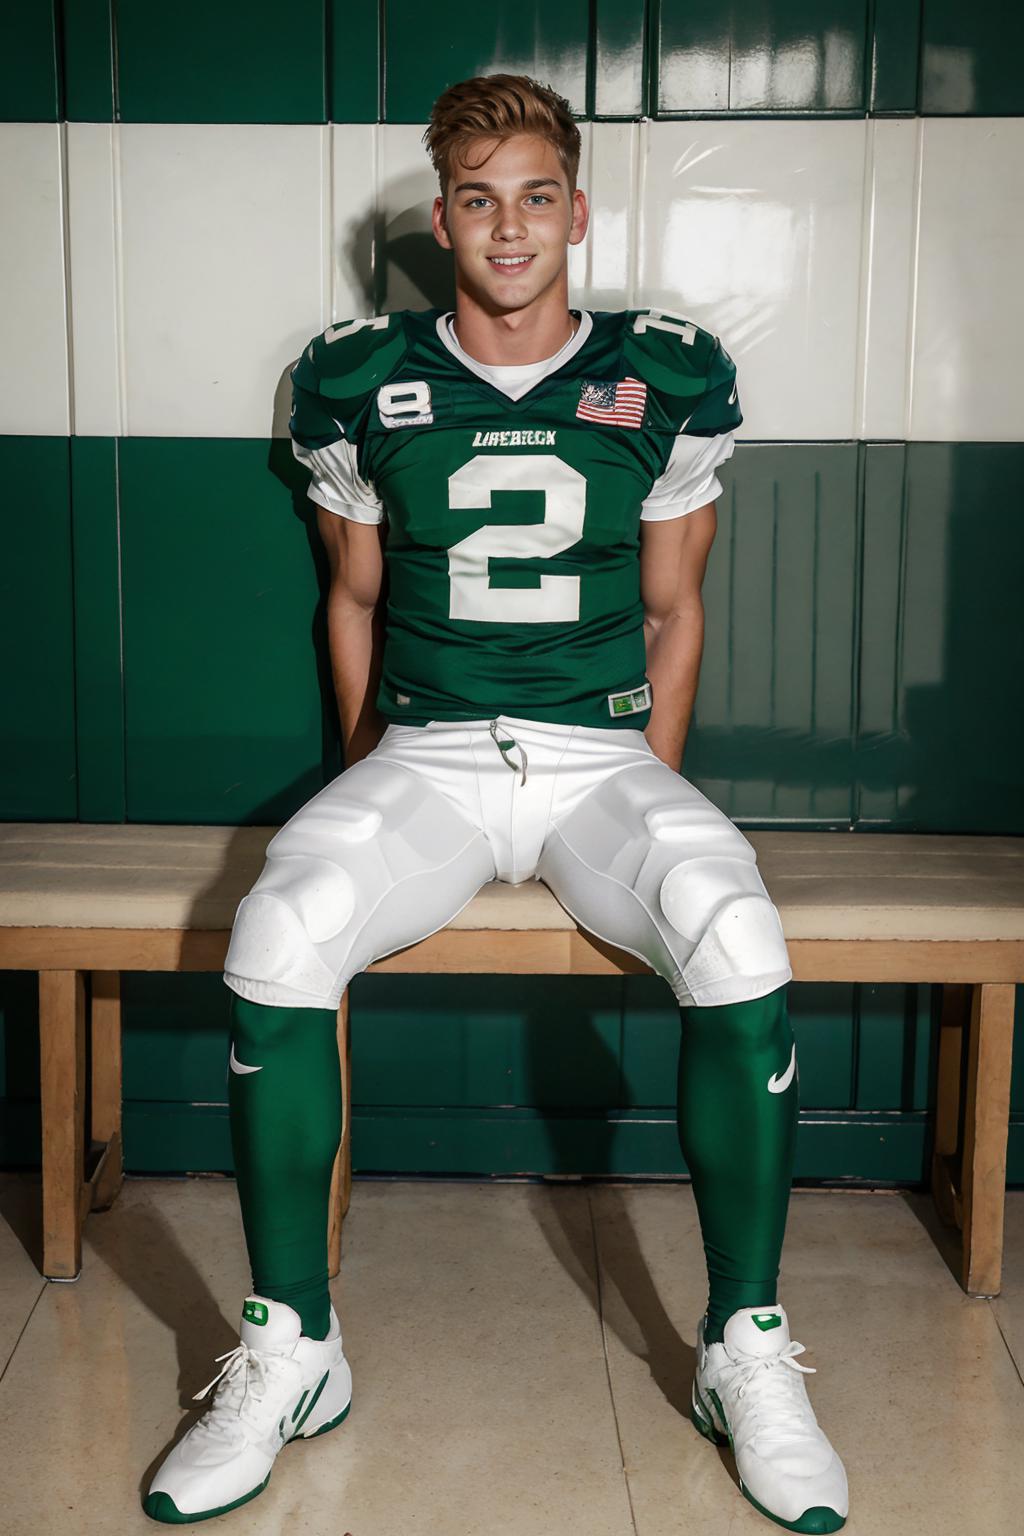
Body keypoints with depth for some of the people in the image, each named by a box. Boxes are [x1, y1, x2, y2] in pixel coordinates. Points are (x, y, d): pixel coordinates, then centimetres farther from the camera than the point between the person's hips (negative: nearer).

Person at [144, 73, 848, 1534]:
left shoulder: (669, 375, 5)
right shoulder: (361, 380, 6)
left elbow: (673, 607, 12)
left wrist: (651, 792, 5)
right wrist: (369, 776, 10)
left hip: (605, 760, 0)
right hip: (423, 757, 1)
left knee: (738, 944, -31)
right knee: (275, 936, -29)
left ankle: (746, 1349, -11)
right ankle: (291, 1347, -10)